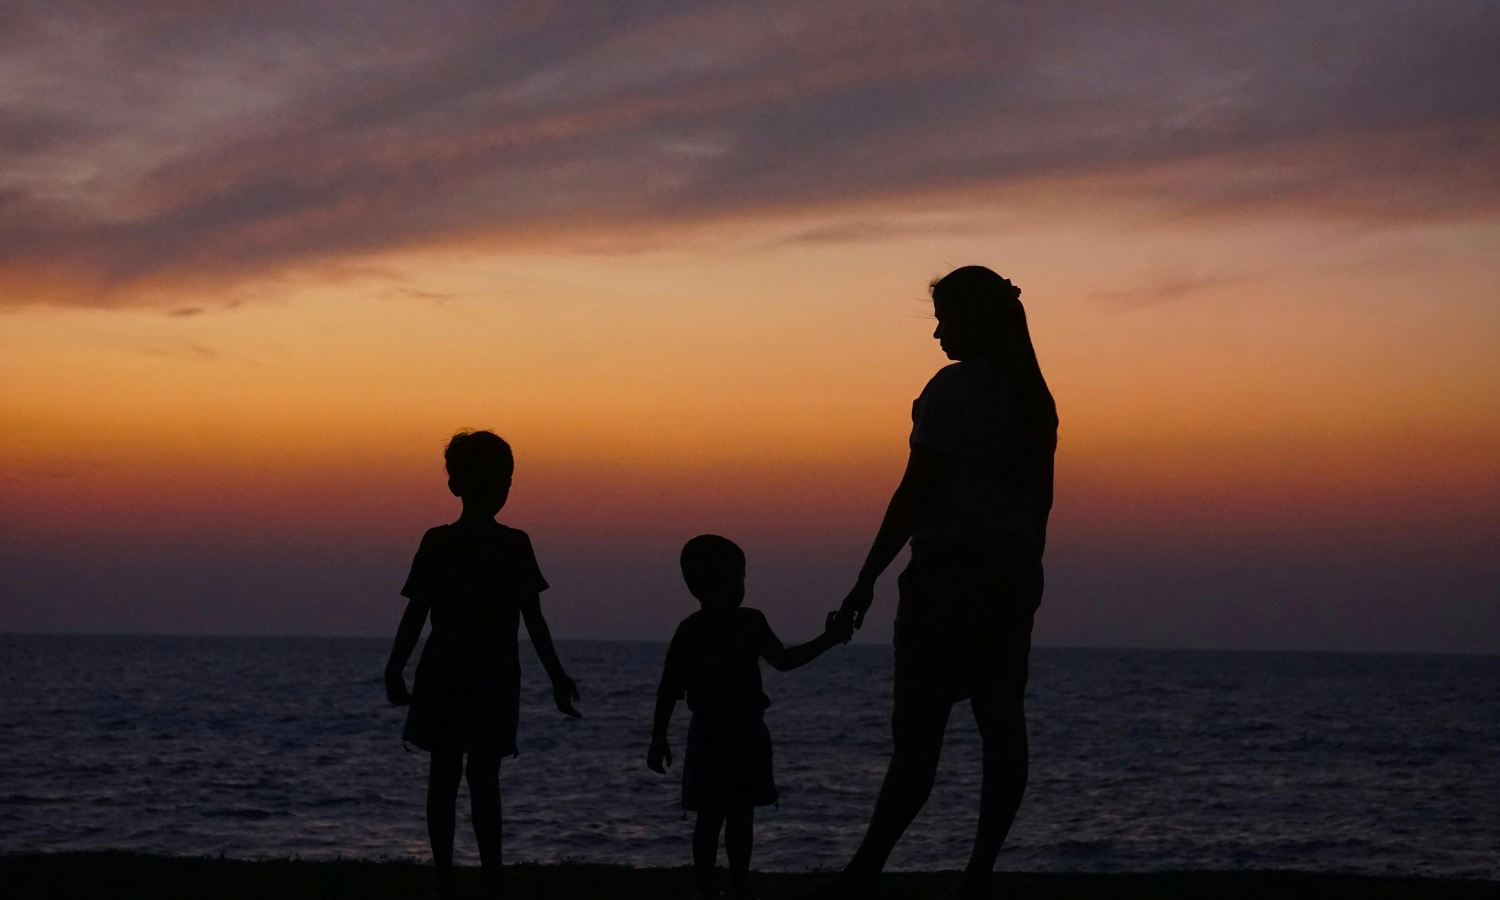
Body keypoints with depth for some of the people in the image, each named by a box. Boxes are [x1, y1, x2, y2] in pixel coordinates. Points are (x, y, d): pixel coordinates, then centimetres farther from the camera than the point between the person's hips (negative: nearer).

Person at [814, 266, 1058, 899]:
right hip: (1015, 573, 7)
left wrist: (868, 577, -11)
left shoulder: (953, 389, -10)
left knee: (919, 726, -8)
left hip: (952, 568, -7)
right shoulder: (1031, 396, 13)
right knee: (1001, 721, 2)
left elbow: (917, 490, -14)